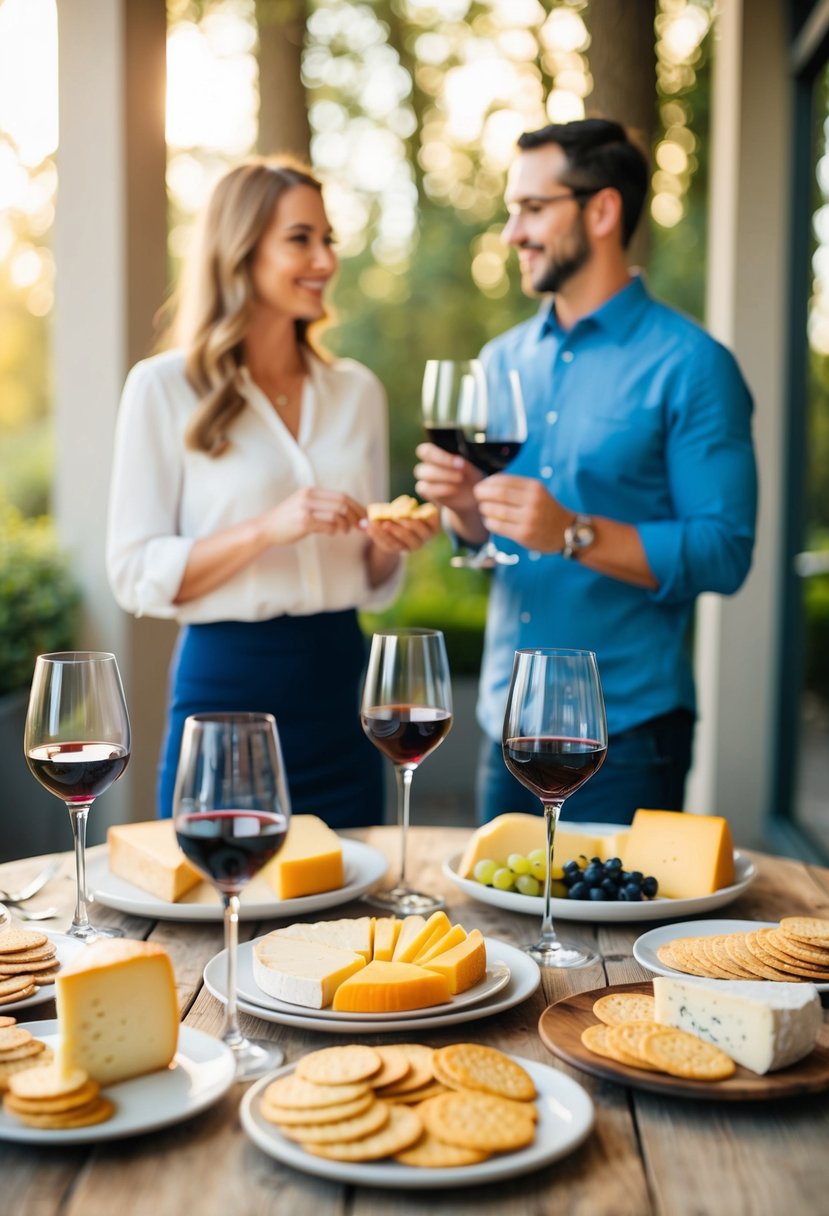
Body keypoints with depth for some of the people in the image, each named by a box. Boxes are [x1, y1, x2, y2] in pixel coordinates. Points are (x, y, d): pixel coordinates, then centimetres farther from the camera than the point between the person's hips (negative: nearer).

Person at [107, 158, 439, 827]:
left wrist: (391, 544, -7)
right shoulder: (164, 388, -5)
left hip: (339, 683, 4)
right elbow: (137, 577, -10)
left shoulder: (357, 390, 8)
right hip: (225, 686, -4)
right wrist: (269, 528, -21)